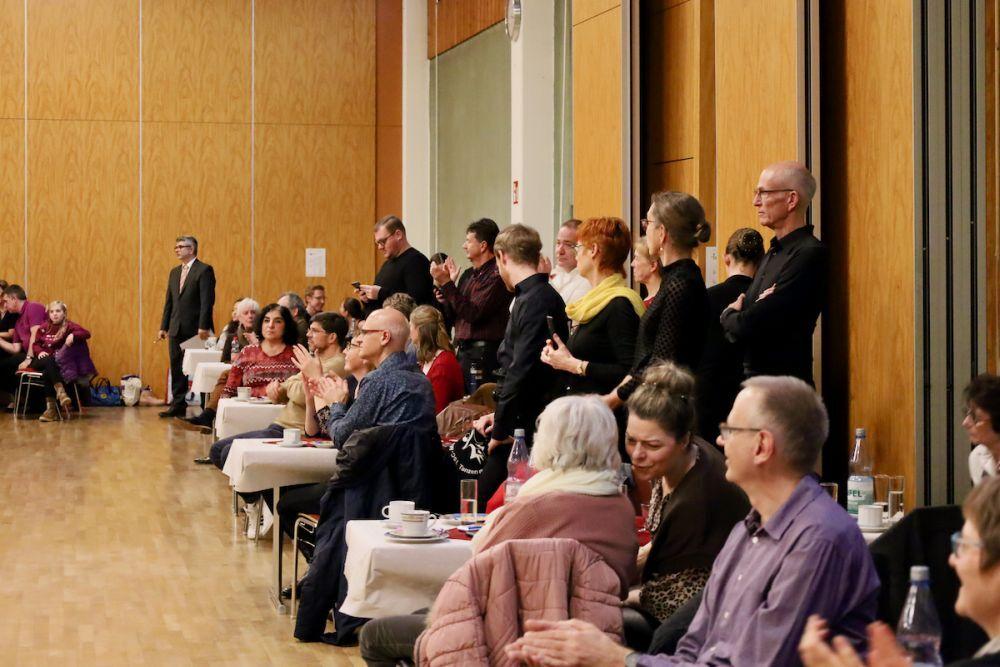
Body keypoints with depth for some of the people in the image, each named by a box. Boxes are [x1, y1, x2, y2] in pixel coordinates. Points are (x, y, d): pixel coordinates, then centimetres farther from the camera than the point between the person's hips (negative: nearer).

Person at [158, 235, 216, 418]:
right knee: (176, 368, 7)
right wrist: (164, 326, 12)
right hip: (176, 329, 7)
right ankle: (178, 405, 12)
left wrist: (203, 326, -20)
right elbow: (169, 301, 18)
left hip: (195, 329, -7)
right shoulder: (174, 272, 17)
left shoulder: (204, 270, -6)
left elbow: (207, 300, -13)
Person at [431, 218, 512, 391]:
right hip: (463, 350, 9)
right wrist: (442, 286, 4)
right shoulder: (468, 275, 16)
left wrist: (447, 284, -16)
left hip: (484, 352, -9)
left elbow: (473, 313, -19)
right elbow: (451, 314, 18)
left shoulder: (496, 276, -12)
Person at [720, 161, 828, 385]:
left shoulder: (810, 254, -16)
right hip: (750, 375, 9)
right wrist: (735, 316, -9)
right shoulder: (773, 252, 15)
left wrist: (729, 315, 1)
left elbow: (748, 326, -22)